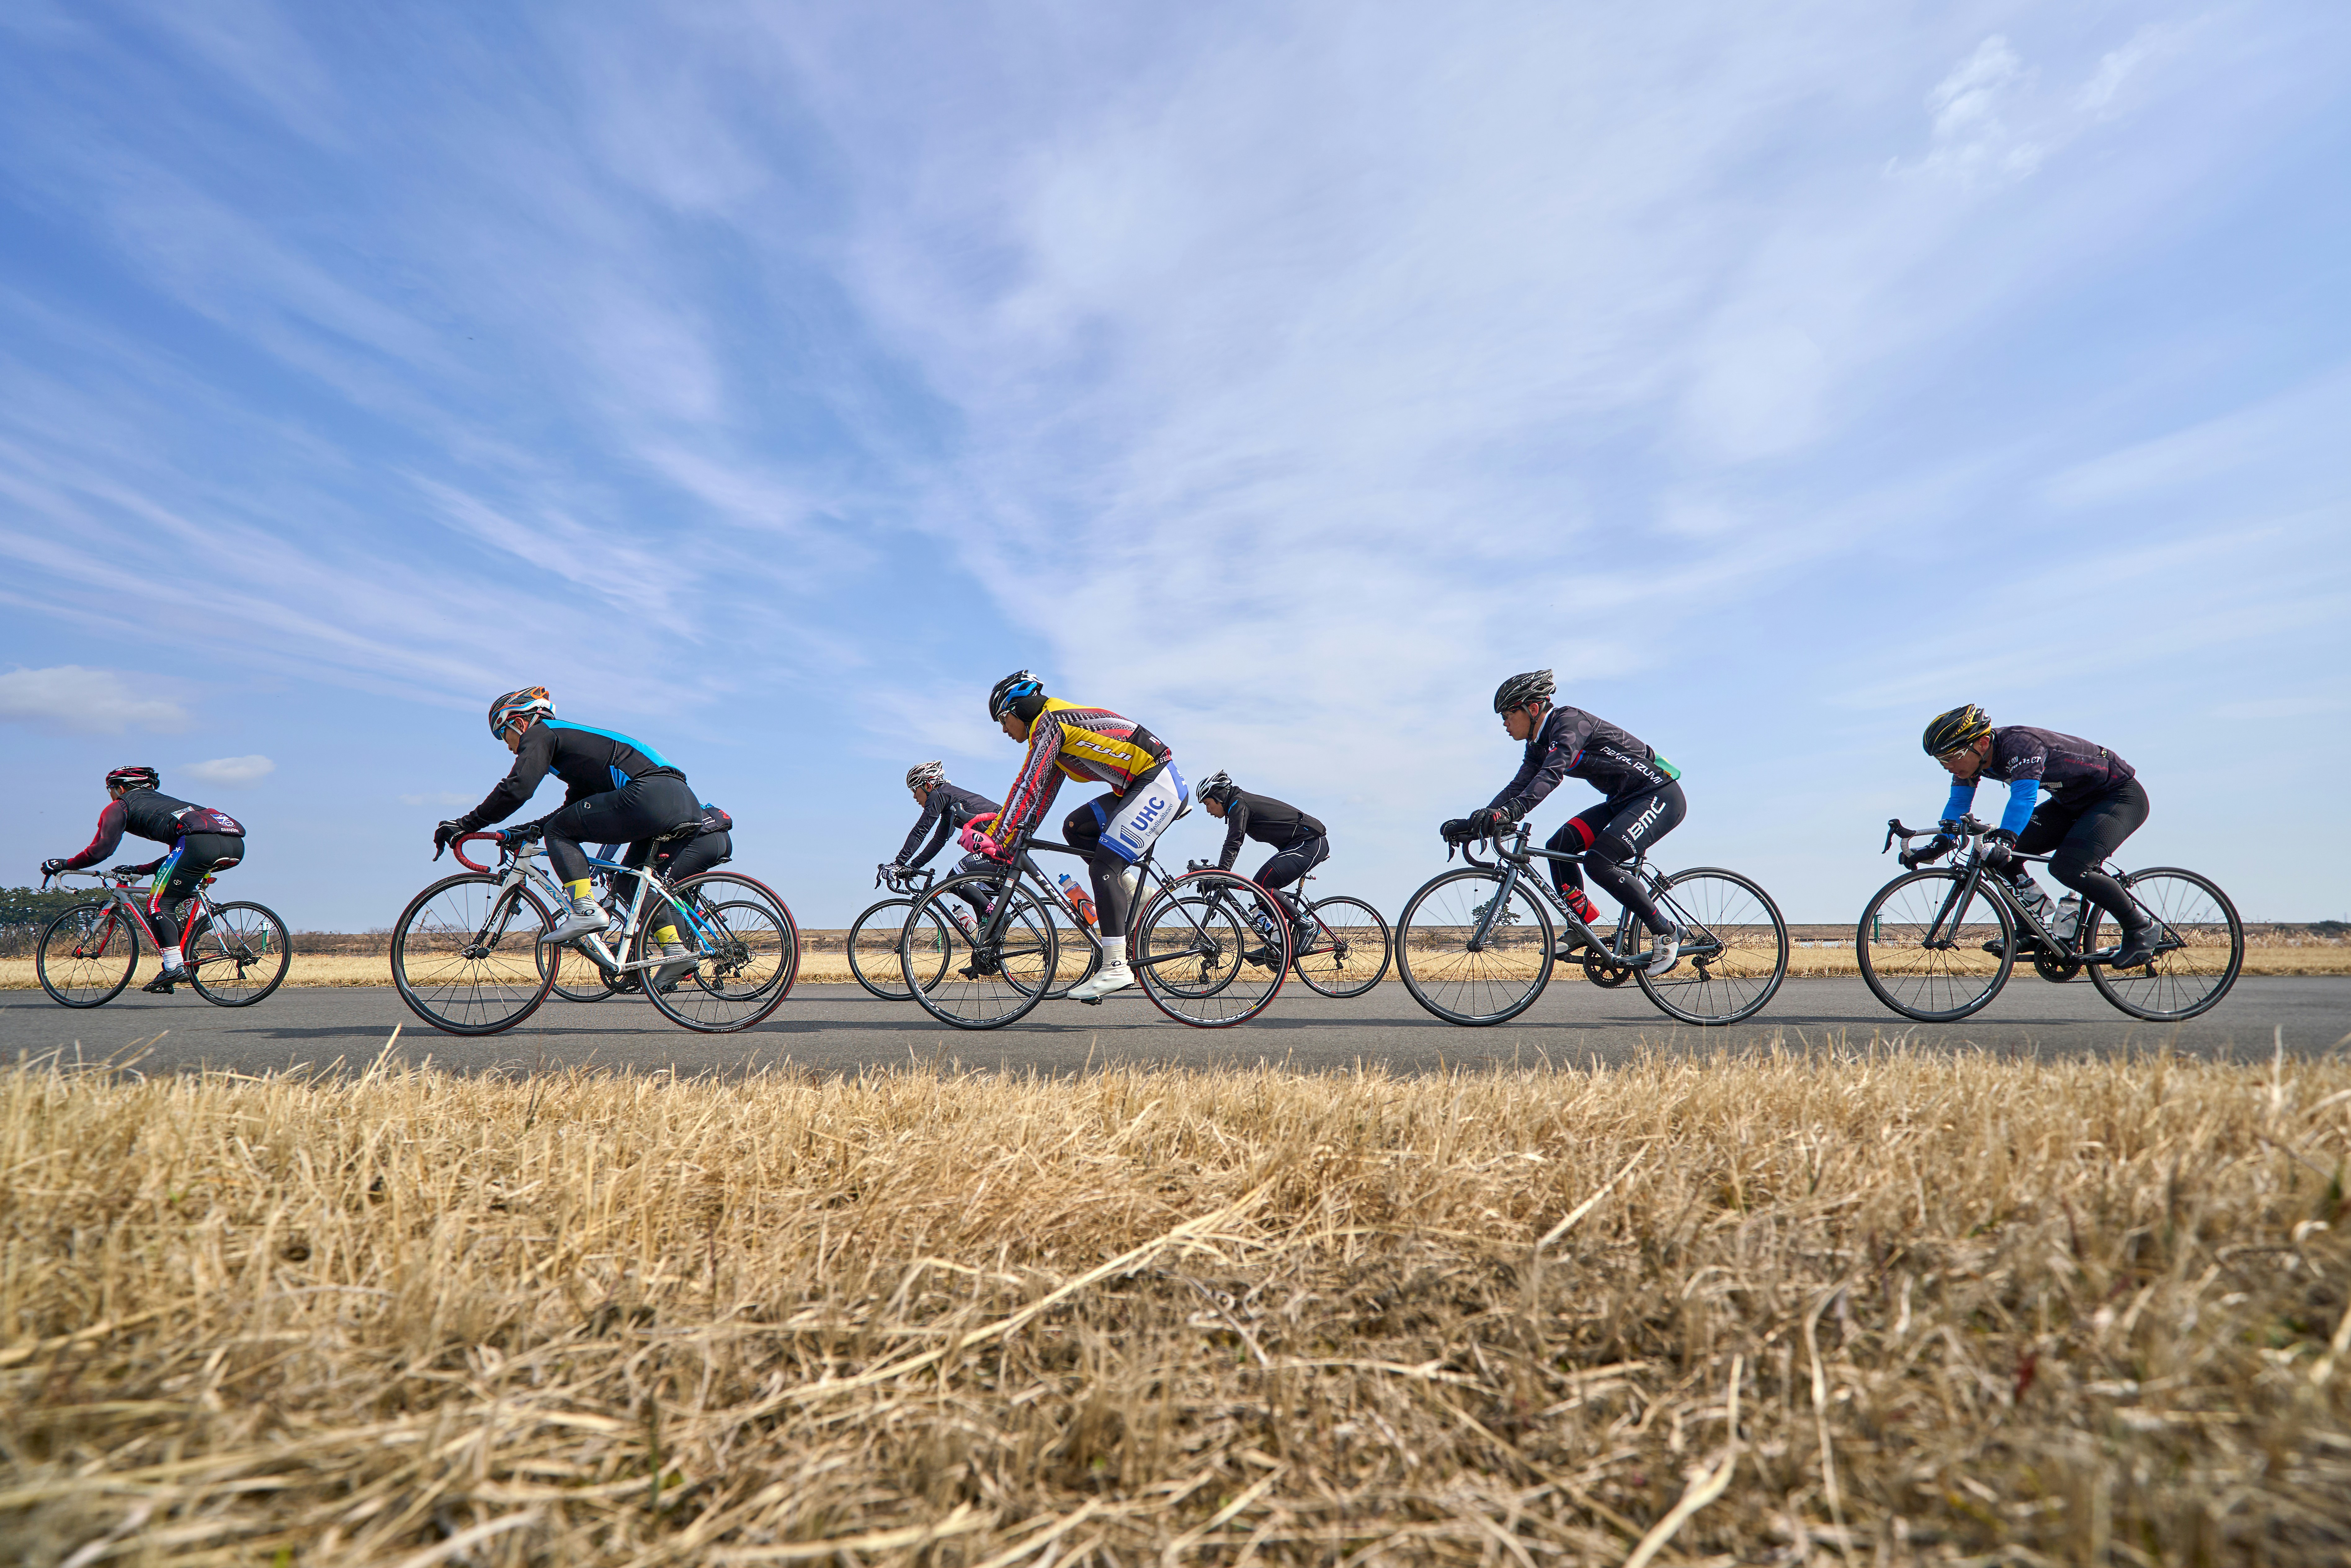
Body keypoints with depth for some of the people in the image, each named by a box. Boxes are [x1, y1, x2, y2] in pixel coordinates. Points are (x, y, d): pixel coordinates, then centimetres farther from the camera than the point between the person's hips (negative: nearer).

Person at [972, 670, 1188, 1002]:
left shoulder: (1050, 722, -9)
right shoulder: (1055, 728, 20)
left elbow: (1028, 786, -18)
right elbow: (1043, 792, 23)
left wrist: (1000, 840, -17)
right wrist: (1016, 838, 20)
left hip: (1159, 785, -10)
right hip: (1141, 788, 10)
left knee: (1104, 864, -16)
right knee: (1076, 828, 10)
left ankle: (1116, 967, -17)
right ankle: (1134, 891, 10)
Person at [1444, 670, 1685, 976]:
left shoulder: (1570, 720, -20)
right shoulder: (1539, 746, 7)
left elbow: (1552, 774, -37)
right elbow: (1518, 787, 2)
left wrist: (1511, 812, -50)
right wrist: (1473, 823, -9)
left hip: (1662, 795, -9)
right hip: (1623, 801, 9)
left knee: (1599, 860, -24)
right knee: (1559, 846, -4)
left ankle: (1666, 933, -7)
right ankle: (1585, 926, 7)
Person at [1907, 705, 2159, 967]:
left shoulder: (2020, 744, -32)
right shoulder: (1973, 757, -11)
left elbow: (2024, 796, -45)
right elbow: (1958, 803, -9)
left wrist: (2004, 840, -57)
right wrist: (1939, 845, -22)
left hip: (2122, 796, -8)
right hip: (2072, 803, 8)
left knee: (2068, 868, -26)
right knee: (2000, 853, -10)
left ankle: (2142, 929, -3)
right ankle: (2043, 925, 5)